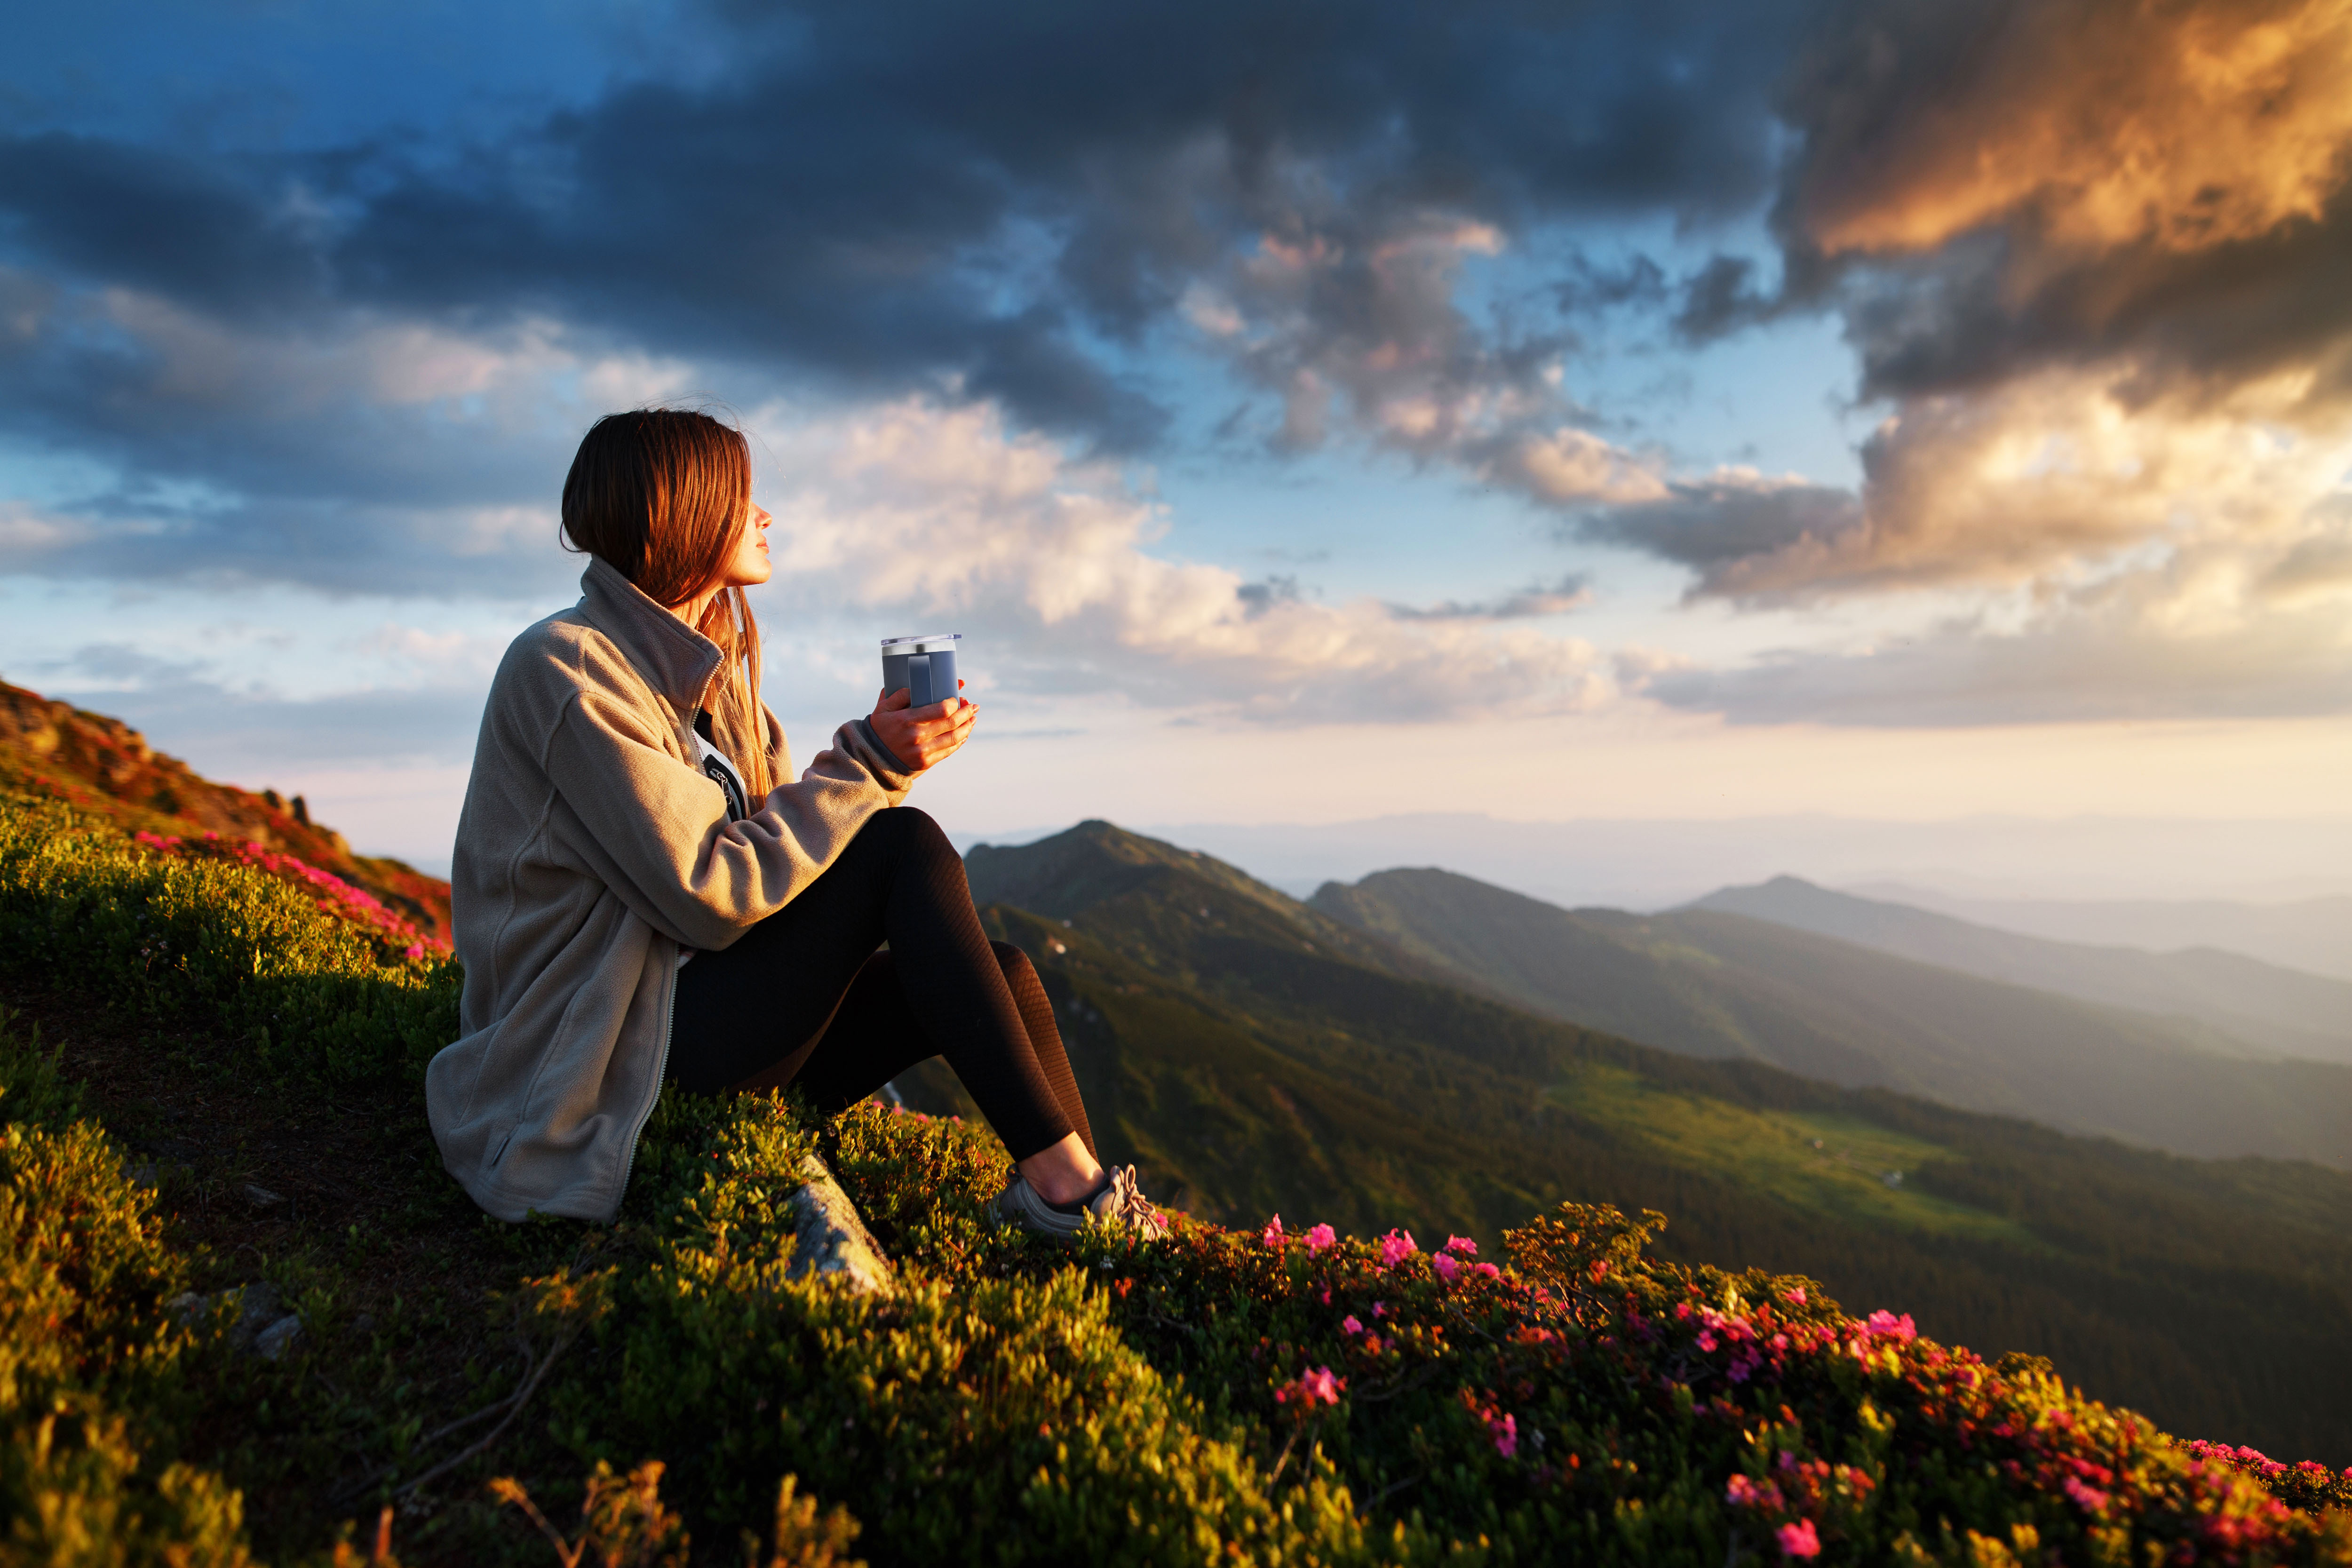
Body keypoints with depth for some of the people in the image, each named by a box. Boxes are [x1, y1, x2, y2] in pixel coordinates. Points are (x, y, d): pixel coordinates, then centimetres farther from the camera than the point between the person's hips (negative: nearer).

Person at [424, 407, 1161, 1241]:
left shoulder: (714, 671, 14)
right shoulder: (565, 666, -14)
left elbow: (786, 840, 6)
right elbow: (711, 898, -21)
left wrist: (884, 753, -8)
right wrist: (865, 766, -17)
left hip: (710, 1002, 9)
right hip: (617, 1057, -8)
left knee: (1001, 972, -8)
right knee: (904, 845, -21)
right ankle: (1063, 1182, -19)